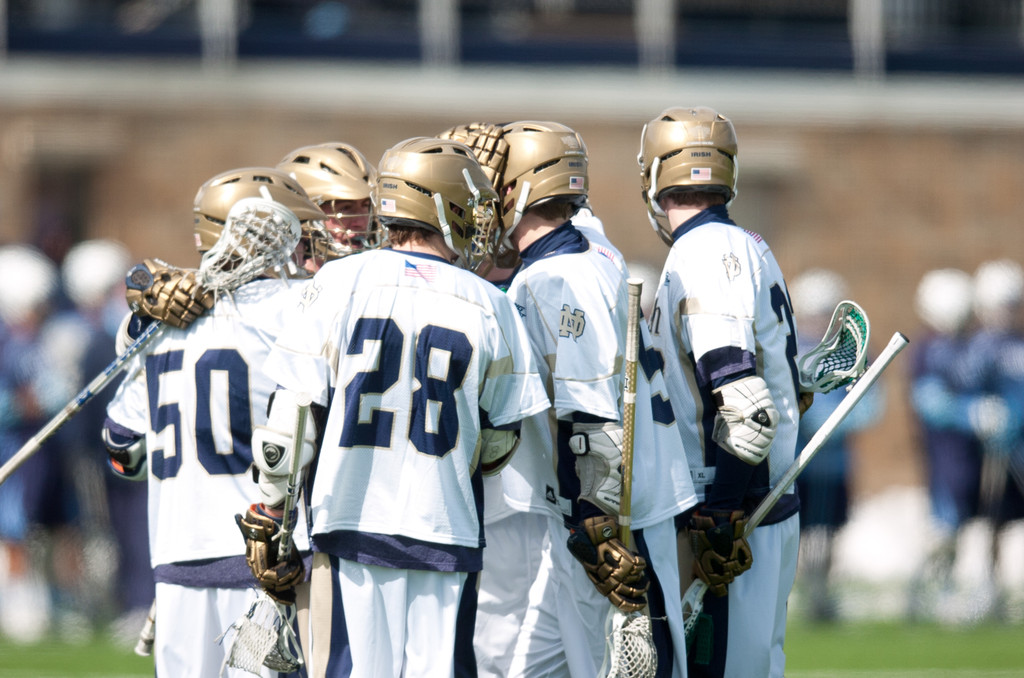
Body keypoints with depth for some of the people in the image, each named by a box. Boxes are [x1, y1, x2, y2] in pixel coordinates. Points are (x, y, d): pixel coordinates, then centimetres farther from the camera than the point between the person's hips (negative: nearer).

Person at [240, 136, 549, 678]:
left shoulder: (341, 282, -1)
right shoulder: (488, 307, 1)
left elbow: (295, 410, -2)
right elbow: (499, 443, 7)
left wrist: (270, 511, 8)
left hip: (352, 516, 0)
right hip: (447, 527, 0)